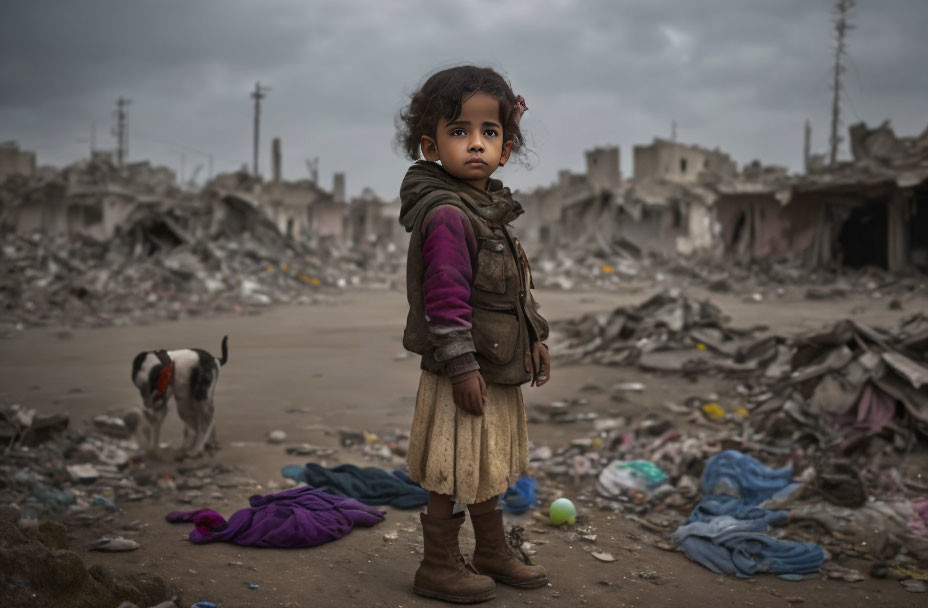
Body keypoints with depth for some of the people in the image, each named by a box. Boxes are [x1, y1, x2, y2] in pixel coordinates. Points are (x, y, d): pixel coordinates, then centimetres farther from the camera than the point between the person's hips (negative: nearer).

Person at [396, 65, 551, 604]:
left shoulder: (490, 209, 12)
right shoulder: (446, 215, -20)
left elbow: (517, 288, 20)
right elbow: (445, 296, -24)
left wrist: (535, 339, 19)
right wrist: (461, 365, -24)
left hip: (499, 367, 10)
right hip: (465, 372, -10)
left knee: (487, 468, 22)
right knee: (455, 474, 3)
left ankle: (494, 552, 37)